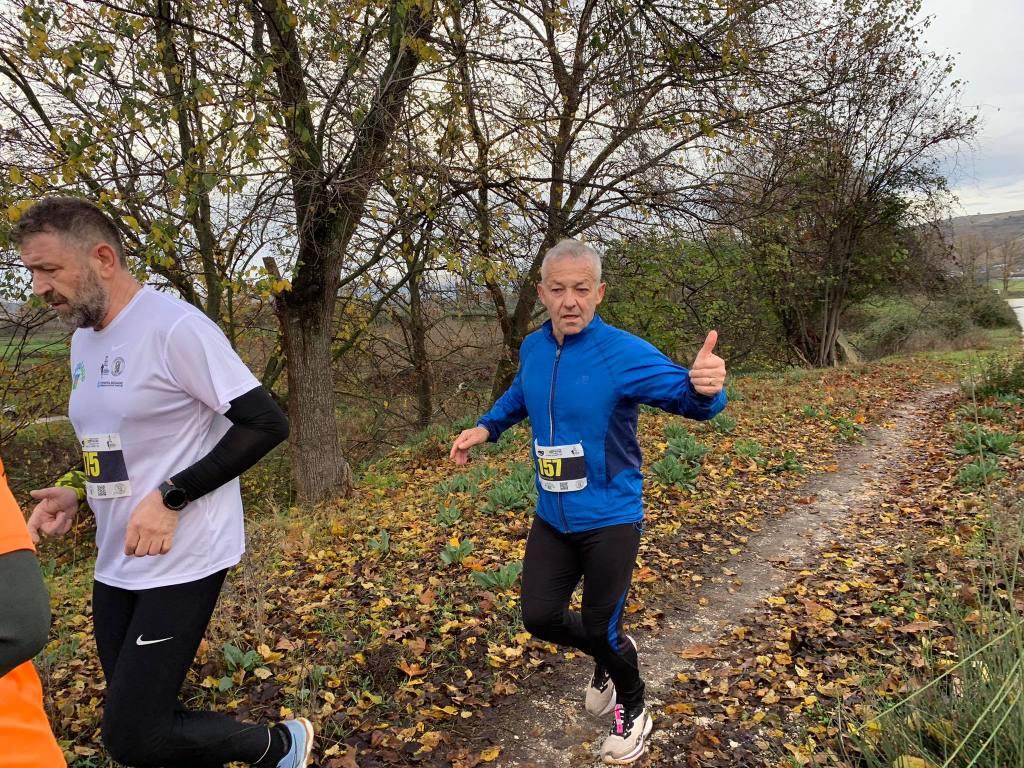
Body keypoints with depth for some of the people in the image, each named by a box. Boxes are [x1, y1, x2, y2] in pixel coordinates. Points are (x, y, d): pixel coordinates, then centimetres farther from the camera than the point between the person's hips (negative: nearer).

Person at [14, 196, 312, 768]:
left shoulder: (176, 328, -17)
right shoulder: (84, 340, 11)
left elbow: (267, 424, -20)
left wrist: (170, 496, -22)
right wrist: (76, 498, 5)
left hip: (182, 563, -9)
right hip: (116, 565, 9)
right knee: (142, 722, 15)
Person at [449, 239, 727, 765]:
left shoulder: (624, 354, -20)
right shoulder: (533, 348, -1)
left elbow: (684, 395, -27)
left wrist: (704, 387, -51)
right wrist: (485, 427, 7)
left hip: (609, 519, -6)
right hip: (551, 518, 6)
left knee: (601, 630, 5)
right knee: (540, 618, 10)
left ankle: (633, 712, 39)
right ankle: (609, 658, 43)